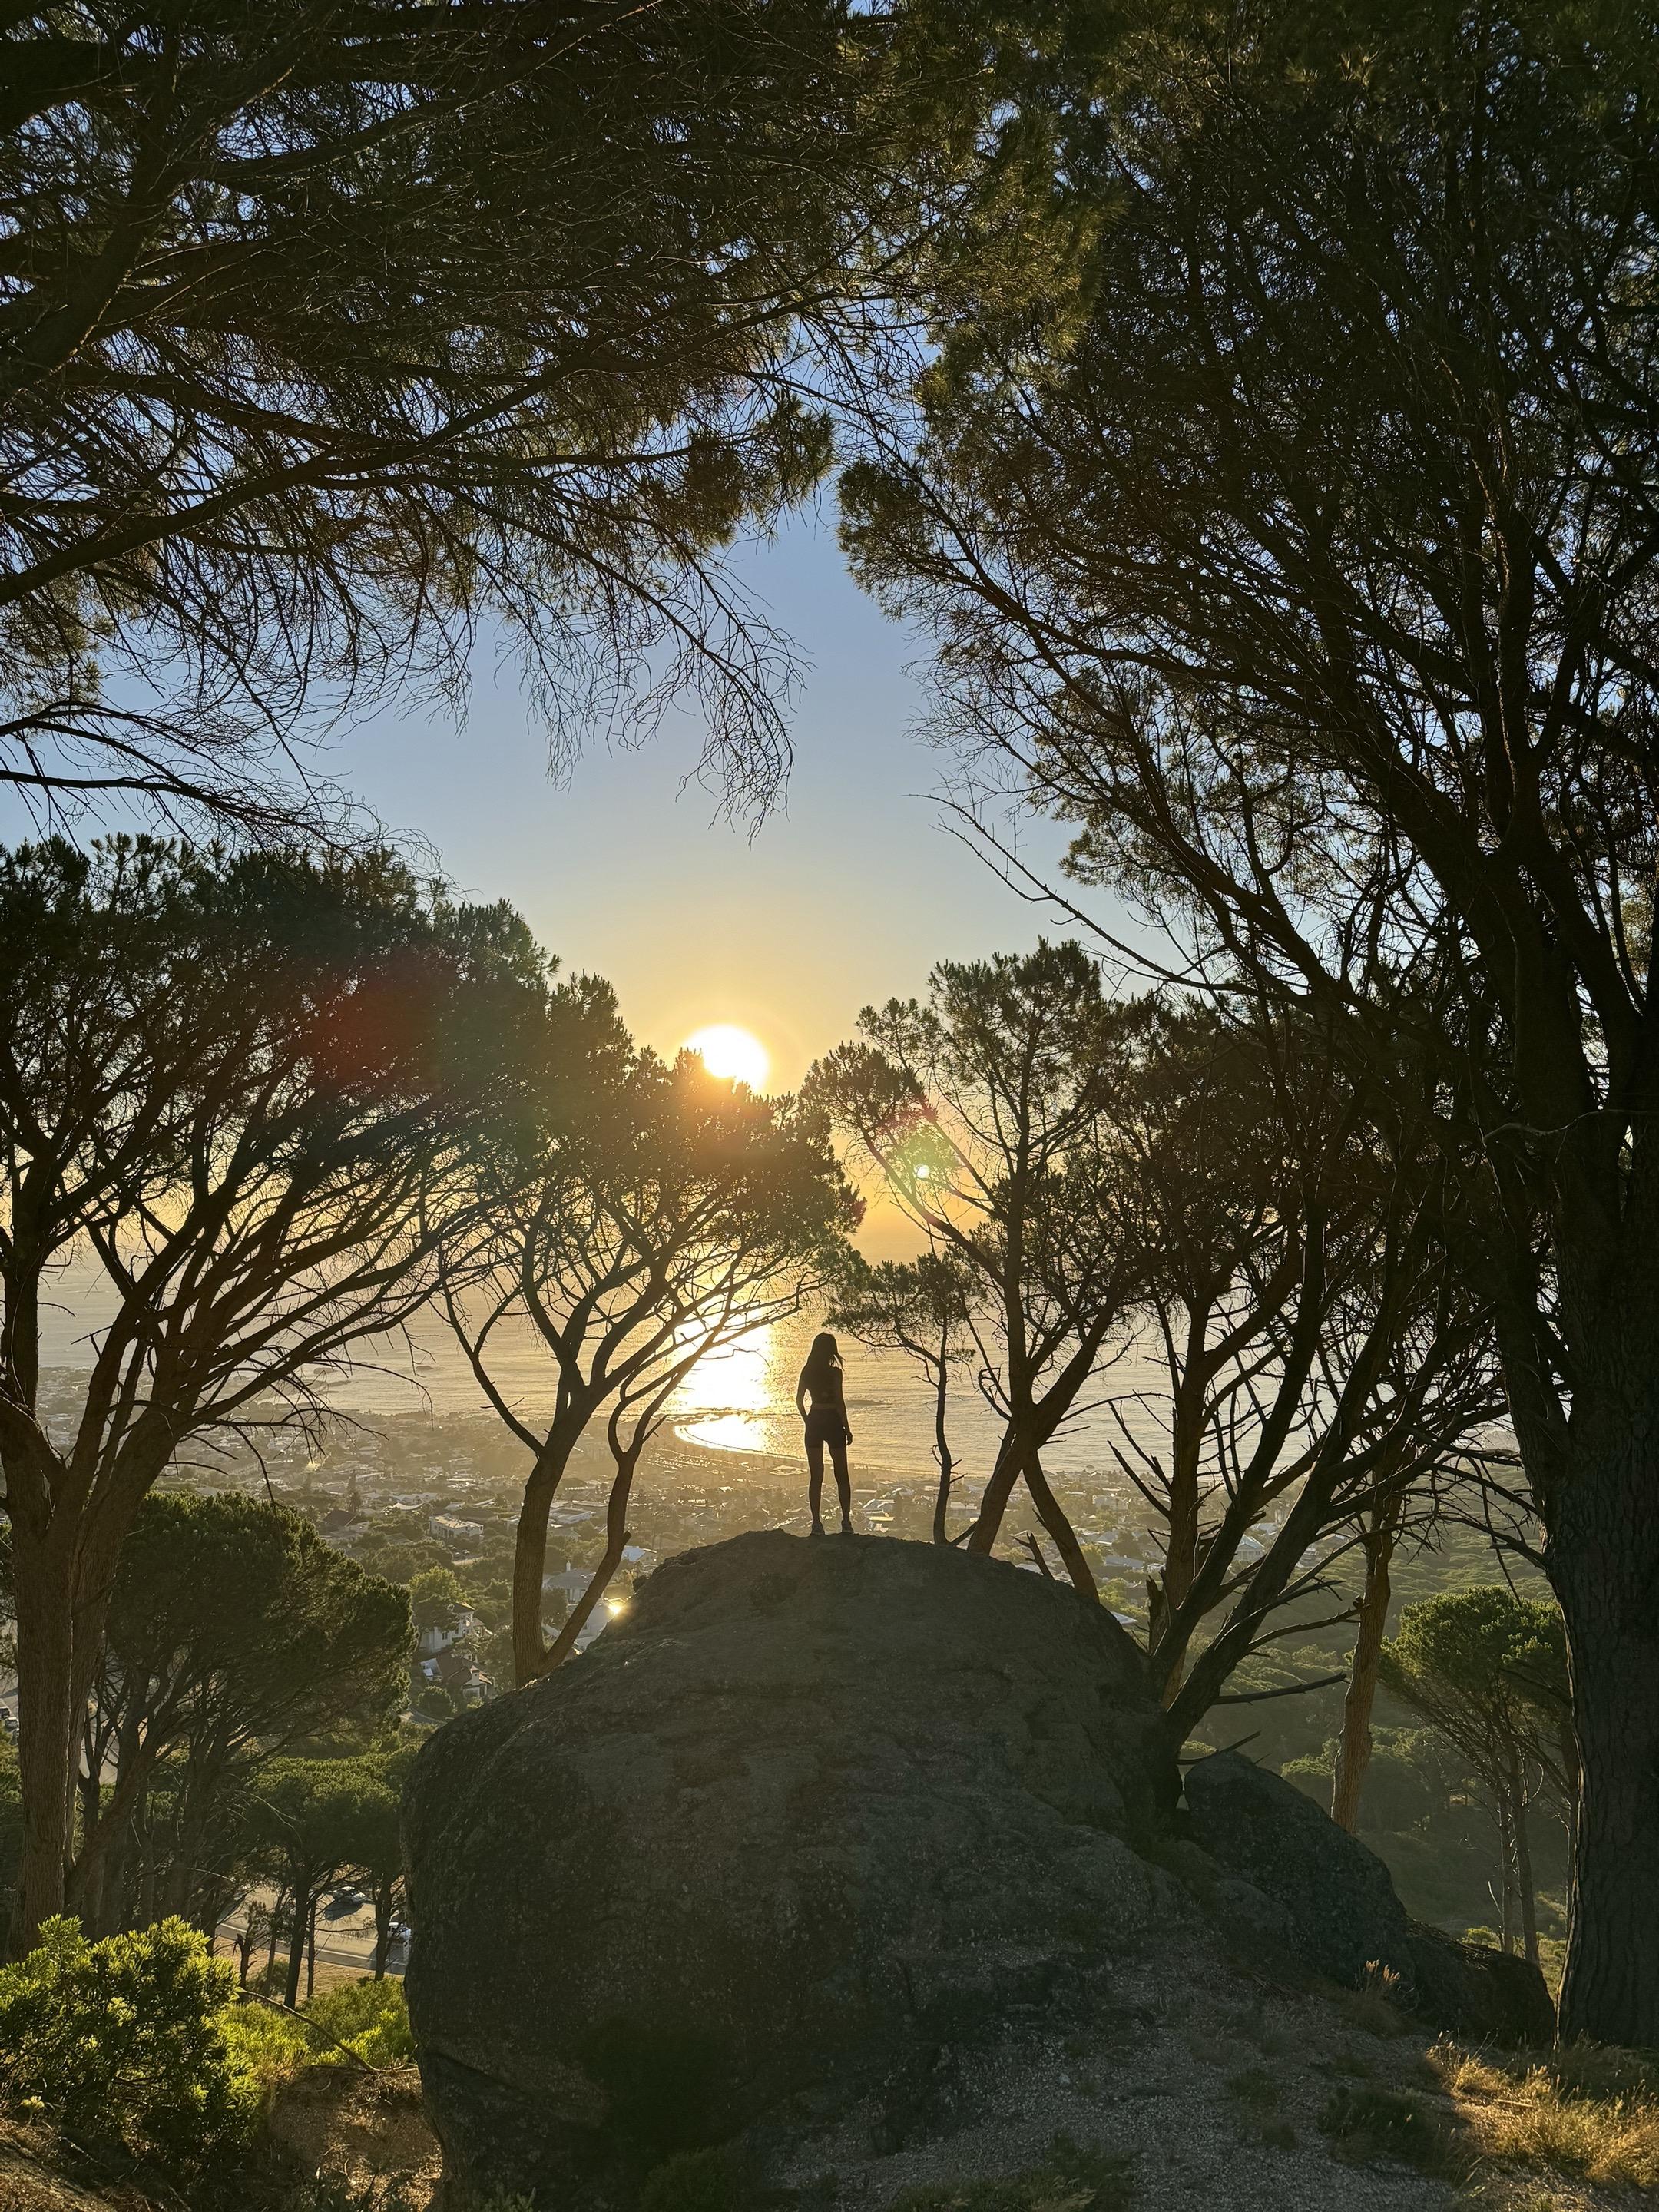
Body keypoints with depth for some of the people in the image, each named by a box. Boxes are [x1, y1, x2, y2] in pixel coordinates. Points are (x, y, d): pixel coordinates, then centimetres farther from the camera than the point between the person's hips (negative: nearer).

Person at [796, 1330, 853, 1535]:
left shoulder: (807, 1371, 2)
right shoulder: (834, 1372, -10)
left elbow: (799, 1400, 6)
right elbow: (839, 1402, -12)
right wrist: (847, 1429, -4)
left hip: (814, 1424, 3)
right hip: (833, 1422, -3)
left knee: (816, 1476, 7)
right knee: (842, 1475, 7)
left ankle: (816, 1523, 4)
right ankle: (846, 1522, 5)